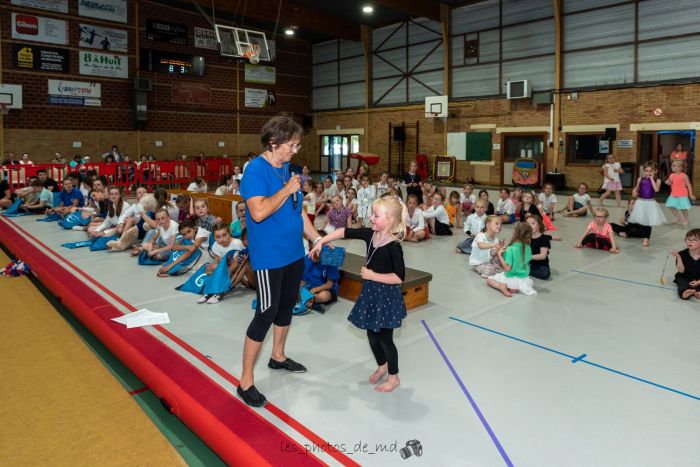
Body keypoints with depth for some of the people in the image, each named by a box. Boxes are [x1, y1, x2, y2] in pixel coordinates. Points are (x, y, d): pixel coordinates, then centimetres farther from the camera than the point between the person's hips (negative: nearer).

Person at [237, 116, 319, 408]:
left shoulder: (287, 168, 8)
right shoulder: (255, 170, -16)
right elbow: (259, 212, -29)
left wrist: (317, 238, 9)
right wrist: (287, 190, -20)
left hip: (293, 253, 8)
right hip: (268, 257, -8)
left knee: (287, 305, 19)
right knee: (266, 313, -4)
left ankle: (278, 356, 40)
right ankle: (246, 381, 9)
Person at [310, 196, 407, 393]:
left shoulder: (393, 246, -22)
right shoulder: (370, 234, -3)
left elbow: (399, 277, -22)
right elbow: (344, 232, 4)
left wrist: (373, 276, -21)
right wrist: (321, 241, 1)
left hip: (386, 296, -7)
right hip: (370, 293, 7)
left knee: (385, 338, 6)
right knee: (372, 334, 18)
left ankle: (394, 376, 27)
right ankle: (382, 366, 42)